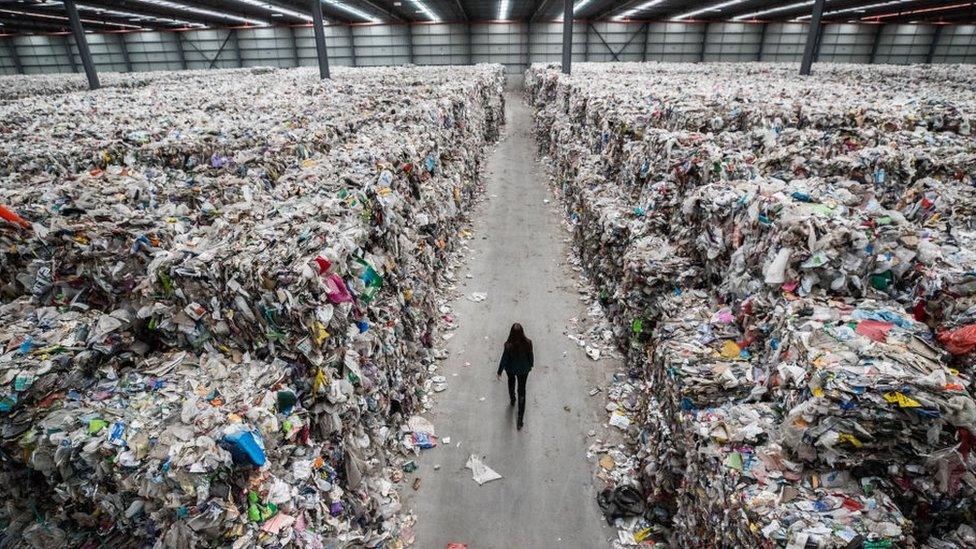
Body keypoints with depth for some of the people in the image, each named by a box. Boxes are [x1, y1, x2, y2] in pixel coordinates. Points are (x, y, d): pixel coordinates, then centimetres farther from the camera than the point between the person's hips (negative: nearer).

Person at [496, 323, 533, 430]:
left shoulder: (508, 345, -30)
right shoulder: (527, 343, -25)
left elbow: (504, 359, -17)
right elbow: (530, 356, -9)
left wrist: (499, 372, -1)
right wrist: (530, 365, 13)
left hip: (510, 369, -1)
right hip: (523, 370, 1)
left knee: (511, 383, 32)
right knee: (522, 391, 14)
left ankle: (512, 401, 58)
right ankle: (520, 421, 17)